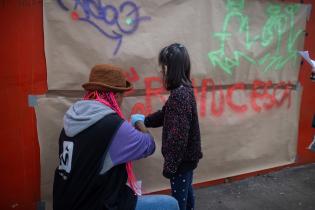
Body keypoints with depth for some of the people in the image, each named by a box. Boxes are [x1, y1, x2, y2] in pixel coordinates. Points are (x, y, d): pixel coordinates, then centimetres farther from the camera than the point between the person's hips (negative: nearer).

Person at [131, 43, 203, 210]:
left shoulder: (179, 95, -26)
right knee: (186, 191, 26)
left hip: (182, 158, -9)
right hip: (187, 155, 9)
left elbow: (178, 136, -28)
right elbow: (166, 114, 17)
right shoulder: (184, 89, 5)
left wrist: (170, 165, -23)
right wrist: (145, 120, 19)